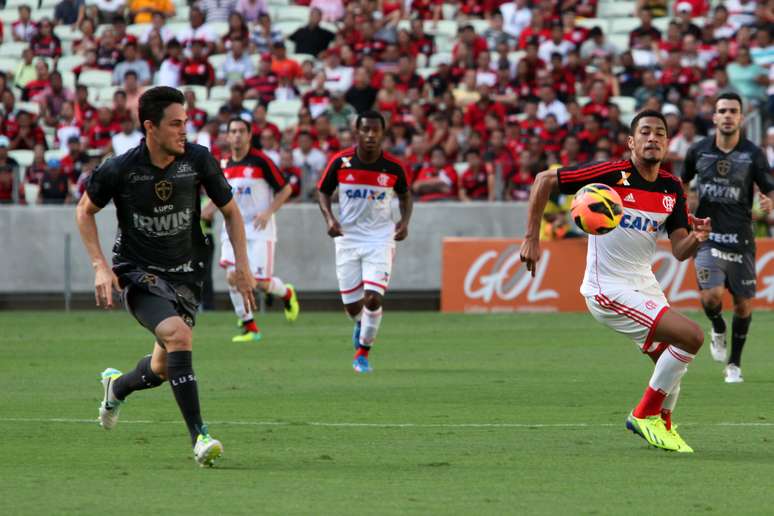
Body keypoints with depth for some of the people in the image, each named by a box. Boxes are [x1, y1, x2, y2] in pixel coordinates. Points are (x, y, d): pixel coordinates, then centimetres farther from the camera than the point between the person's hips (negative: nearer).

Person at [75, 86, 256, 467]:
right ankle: (199, 438, -26)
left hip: (184, 275, 4)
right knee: (178, 335, -29)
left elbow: (230, 211, 6)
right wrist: (100, 266, -7)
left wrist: (242, 265, -1)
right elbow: (85, 210, 3)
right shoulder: (119, 170, -15)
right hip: (138, 274, -4)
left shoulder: (198, 160, -9)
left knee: (162, 368, 9)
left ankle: (117, 386, 46)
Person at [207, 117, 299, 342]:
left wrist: (268, 212, -16)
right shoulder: (223, 165, 7)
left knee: (262, 283, -7)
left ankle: (287, 293, 29)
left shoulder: (261, 161, -8)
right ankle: (249, 328, -2)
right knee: (232, 276, -13)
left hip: (260, 229, -4)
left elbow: (285, 189, -4)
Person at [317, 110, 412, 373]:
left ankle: (363, 352, 4)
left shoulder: (394, 167, -8)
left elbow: (405, 195, 11)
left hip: (380, 239, -1)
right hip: (348, 238, 1)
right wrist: (329, 218, -12)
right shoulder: (340, 162, -8)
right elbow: (324, 192, 5)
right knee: (352, 306, 5)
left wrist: (404, 221, -6)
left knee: (373, 298, -16)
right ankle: (362, 323, 44)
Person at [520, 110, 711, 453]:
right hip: (609, 291, -8)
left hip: (643, 283, 8)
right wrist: (531, 238, -15)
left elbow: (679, 251, 2)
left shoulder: (671, 188, 1)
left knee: (671, 362, 16)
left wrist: (696, 238, -22)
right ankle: (646, 414, -1)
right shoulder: (611, 174, -18)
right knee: (691, 336, -17)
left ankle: (661, 424, 43)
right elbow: (544, 180, -12)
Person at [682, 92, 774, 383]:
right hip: (708, 236, 0)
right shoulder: (698, 151, 1)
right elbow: (682, 182, 19)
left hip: (741, 238, 0)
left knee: (743, 304, 4)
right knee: (711, 296, -19)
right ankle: (718, 329, 16)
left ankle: (734, 364, 23)